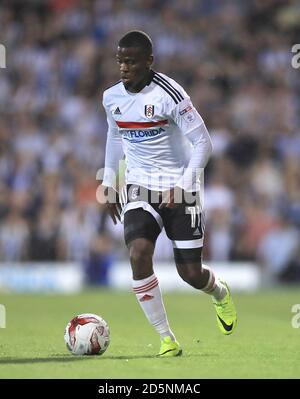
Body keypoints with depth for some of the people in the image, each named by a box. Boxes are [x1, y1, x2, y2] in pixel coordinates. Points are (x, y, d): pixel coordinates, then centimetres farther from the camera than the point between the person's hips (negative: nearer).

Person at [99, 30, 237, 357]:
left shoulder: (168, 94, -19)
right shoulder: (112, 97, 0)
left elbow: (202, 142, -16)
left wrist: (183, 184, -25)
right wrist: (109, 183, 19)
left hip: (179, 187, -4)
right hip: (139, 187, 4)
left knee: (190, 273, 0)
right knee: (138, 254, -22)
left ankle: (220, 293, 40)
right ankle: (166, 338, -11)